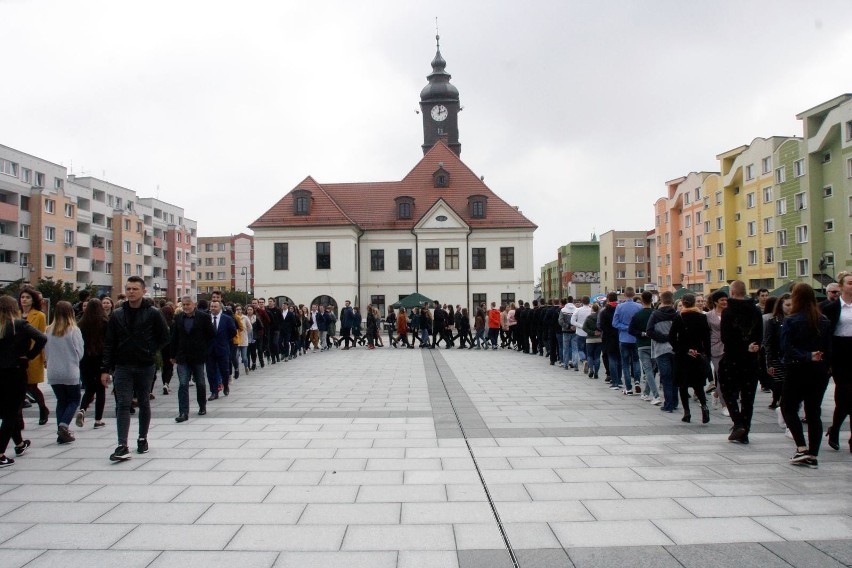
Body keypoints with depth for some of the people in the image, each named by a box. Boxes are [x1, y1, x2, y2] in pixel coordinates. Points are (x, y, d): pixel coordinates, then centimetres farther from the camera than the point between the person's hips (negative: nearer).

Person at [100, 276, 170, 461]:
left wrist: (150, 352, -8)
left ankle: (143, 439, 25)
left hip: (145, 367, -1)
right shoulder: (117, 315, 3)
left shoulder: (153, 313, -4)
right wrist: (105, 369, 0)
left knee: (144, 403, 12)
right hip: (122, 367, 1)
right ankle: (122, 446, -8)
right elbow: (109, 343, 4)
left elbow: (164, 337, 2)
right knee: (123, 405, -5)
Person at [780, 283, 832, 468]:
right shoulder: (825, 321, 3)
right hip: (819, 372, 5)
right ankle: (813, 455, 9)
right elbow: (829, 349, 4)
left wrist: (807, 356, -17)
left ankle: (802, 449, -4)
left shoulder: (790, 321, -11)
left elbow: (786, 349, -19)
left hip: (797, 371, -4)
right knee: (814, 412, 9)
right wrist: (825, 366, 8)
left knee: (788, 407, 9)